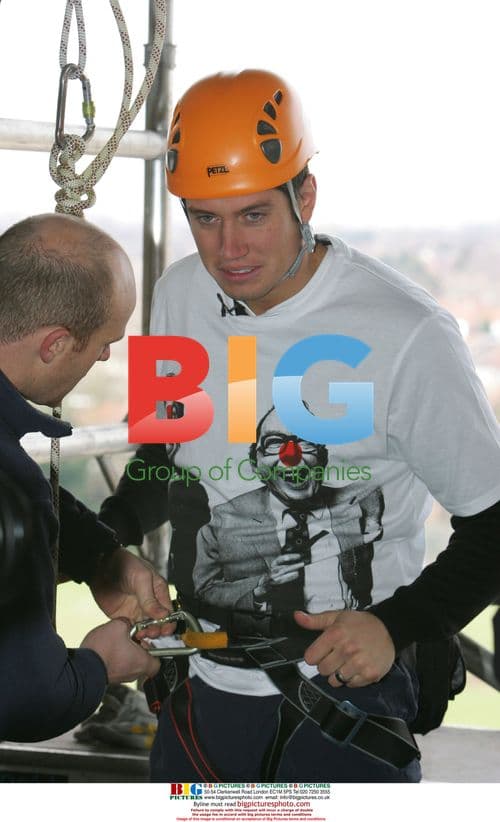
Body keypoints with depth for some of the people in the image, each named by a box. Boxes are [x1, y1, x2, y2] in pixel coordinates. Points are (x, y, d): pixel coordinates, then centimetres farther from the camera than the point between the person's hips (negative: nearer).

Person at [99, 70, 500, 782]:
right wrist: (108, 538, -3)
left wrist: (398, 627, -22)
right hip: (199, 682, 6)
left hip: (347, 686, -5)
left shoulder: (407, 335, -20)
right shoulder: (180, 296, -1)